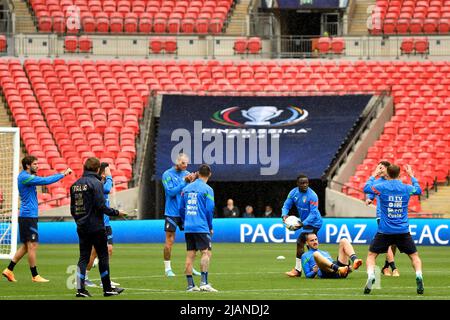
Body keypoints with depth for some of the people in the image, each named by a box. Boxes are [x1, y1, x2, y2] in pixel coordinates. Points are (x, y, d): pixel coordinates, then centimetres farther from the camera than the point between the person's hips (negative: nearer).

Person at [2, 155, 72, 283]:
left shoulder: (26, 177, 17)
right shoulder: (25, 177, -15)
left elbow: (44, 180, 22)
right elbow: (45, 181, -21)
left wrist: (61, 174, 11)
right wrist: (63, 174, -15)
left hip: (25, 216, 10)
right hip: (28, 216, -10)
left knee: (26, 246, 13)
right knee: (32, 245, -5)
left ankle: (9, 270, 13)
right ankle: (35, 276, -2)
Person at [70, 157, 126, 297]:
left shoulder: (75, 184, 9)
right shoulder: (96, 183, -11)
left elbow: (72, 208, 13)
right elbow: (101, 206, -17)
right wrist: (116, 212, -4)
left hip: (81, 227, 6)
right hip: (96, 227, -6)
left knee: (83, 257, 7)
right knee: (103, 256, 4)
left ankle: (80, 288, -1)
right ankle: (107, 289, 8)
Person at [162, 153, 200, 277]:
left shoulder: (187, 174, 7)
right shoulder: (167, 175, -6)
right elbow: (171, 192, -15)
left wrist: (192, 182, -14)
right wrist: (184, 182, -20)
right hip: (172, 212, -4)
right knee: (170, 240, -2)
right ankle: (167, 268, 5)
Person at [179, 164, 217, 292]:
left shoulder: (186, 189, 11)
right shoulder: (207, 189, -5)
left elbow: (181, 209, 14)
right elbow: (209, 210, -8)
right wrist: (210, 227, 3)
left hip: (188, 228, 6)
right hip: (201, 228, -6)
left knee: (190, 255, 6)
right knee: (206, 253, -5)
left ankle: (190, 285, 6)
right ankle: (204, 283, -16)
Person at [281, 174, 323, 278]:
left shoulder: (312, 196, -23)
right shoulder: (294, 193, -3)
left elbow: (313, 213, -25)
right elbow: (286, 205, -1)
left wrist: (303, 224, -35)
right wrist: (284, 215, -22)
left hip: (313, 223, -8)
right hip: (305, 222, 8)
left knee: (300, 243, -14)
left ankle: (297, 270, -8)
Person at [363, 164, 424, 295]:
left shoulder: (382, 187, -6)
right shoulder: (406, 188, 1)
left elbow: (366, 188, 13)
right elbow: (418, 189, 25)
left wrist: (374, 175, 26)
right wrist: (411, 175, 38)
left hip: (384, 230, -1)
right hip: (403, 230, 1)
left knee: (371, 255, 9)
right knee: (414, 256, 13)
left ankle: (370, 275, -16)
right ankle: (419, 276, -13)